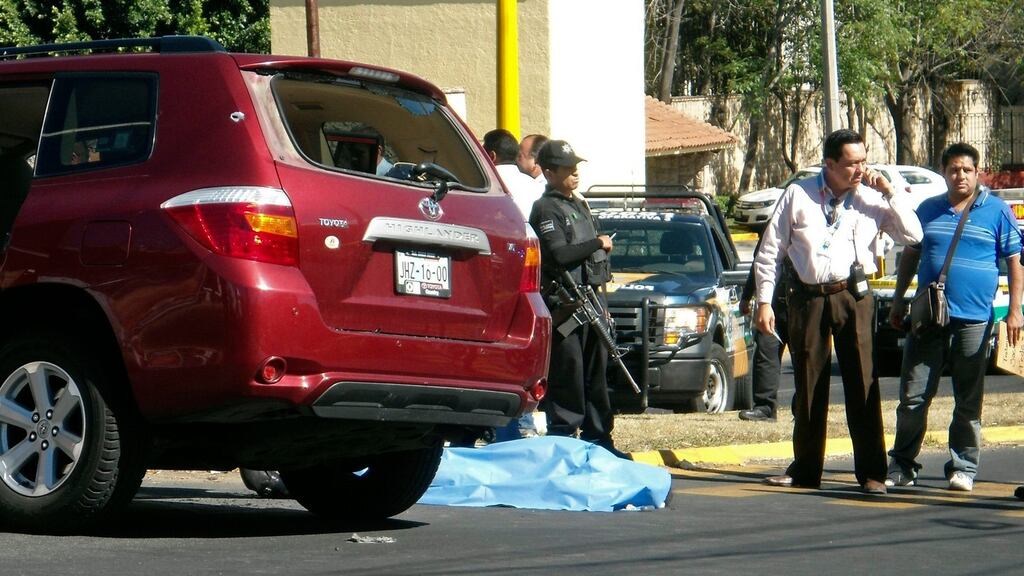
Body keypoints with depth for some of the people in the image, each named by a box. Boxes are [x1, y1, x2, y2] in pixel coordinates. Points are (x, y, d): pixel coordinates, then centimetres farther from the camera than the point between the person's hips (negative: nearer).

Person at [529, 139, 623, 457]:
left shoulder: (578, 205, 21)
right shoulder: (545, 209, -9)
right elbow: (559, 254, -22)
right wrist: (598, 244, -12)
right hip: (563, 303, -9)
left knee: (596, 371, 11)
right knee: (567, 375, -9)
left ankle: (598, 437, 17)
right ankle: (562, 439, -7)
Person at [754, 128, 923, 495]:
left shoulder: (871, 199, 3)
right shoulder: (798, 196, 1)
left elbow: (912, 236, -4)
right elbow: (770, 251, 5)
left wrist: (889, 192, -8)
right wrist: (764, 301, 1)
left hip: (852, 296, -1)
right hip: (808, 297, 1)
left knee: (862, 384, -6)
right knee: (808, 387, 8)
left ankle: (872, 472, -3)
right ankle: (805, 471, 19)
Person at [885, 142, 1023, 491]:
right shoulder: (928, 210, 12)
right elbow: (910, 256, 20)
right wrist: (898, 302, 17)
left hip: (974, 320, -2)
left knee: (969, 401, 5)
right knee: (913, 396, 0)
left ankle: (963, 468, 12)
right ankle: (902, 465, 8)